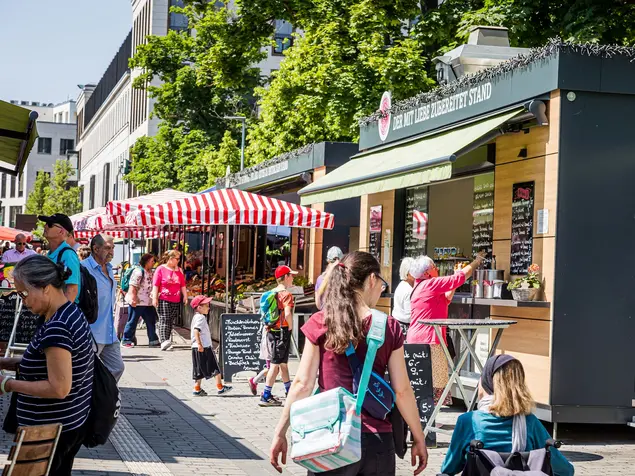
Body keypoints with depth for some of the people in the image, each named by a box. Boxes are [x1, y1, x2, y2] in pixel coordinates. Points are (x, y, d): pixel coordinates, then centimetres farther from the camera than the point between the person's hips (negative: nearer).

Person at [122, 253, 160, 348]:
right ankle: (126, 340, 9)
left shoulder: (150, 272, 14)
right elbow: (132, 286, -20)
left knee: (151, 321, 8)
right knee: (132, 321, 0)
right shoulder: (139, 271, -14)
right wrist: (133, 299, -25)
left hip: (147, 302, 9)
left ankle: (153, 340, 14)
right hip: (137, 302, -9)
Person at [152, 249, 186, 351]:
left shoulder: (179, 270, 15)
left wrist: (185, 296, 10)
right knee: (164, 320, -13)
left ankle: (167, 341, 11)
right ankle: (164, 341, -22)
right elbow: (155, 285, -4)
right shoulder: (161, 269, 0)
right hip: (163, 300, -5)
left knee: (171, 321, 6)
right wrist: (155, 298, -10)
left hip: (175, 301, 5)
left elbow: (183, 285, 18)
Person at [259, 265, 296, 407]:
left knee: (283, 363, 19)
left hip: (271, 330, 9)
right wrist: (290, 327, -11)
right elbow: (287, 314, -26)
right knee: (276, 364, -5)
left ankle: (289, 392, 31)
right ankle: (265, 397, -6)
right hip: (282, 331, -9)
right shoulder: (286, 294, -14)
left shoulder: (271, 293, 11)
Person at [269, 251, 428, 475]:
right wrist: (419, 439, 10)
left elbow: (302, 384, -3)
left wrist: (280, 432, 3)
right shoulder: (389, 328, 0)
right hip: (377, 440, 1)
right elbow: (402, 392, 1)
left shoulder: (321, 323, -1)